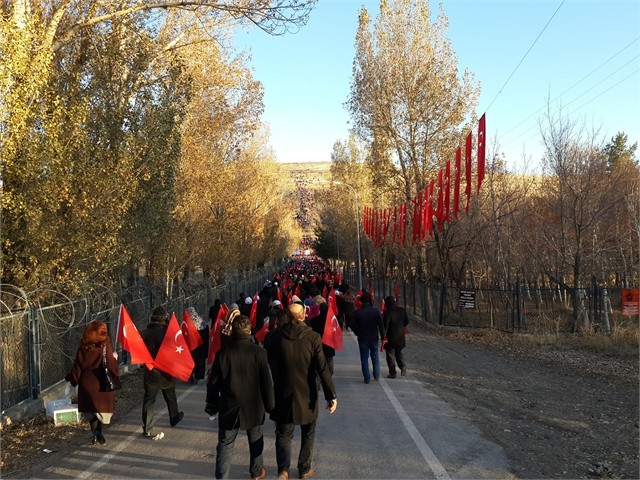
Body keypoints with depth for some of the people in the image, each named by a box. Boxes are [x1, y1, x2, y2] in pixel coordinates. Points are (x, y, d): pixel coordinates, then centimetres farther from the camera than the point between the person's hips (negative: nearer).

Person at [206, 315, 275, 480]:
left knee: (225, 445, 10)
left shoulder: (223, 353, -11)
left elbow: (213, 383, -4)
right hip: (253, 407, 1)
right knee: (256, 442, 21)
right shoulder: (258, 352, -14)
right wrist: (269, 404, 3)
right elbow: (266, 382, -10)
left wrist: (212, 404, 10)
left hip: (229, 407, 0)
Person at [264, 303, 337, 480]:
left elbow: (267, 365, 1)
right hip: (307, 395, 0)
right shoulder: (313, 337, -13)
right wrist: (331, 395, -11)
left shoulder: (273, 336, -8)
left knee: (283, 434, 12)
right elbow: (322, 369, -15)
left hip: (283, 394, 1)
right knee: (308, 434, 19)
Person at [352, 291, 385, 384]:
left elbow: (354, 327, -6)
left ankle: (367, 378, 7)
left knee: (364, 358, 6)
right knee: (375, 356, 19)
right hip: (374, 338, 1)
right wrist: (382, 336, 5)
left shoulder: (357, 312, -11)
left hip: (362, 338, -1)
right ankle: (376, 375, 20)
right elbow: (381, 325, -4)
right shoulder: (376, 311, -8)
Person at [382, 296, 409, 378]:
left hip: (391, 337, -5)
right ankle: (402, 367, 3)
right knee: (399, 352, 24)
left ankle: (392, 373, 13)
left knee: (390, 355, 8)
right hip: (400, 336, 5)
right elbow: (406, 322, 8)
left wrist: (384, 336, -9)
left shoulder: (387, 313, -19)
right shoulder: (402, 310, -2)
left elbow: (385, 325, -20)